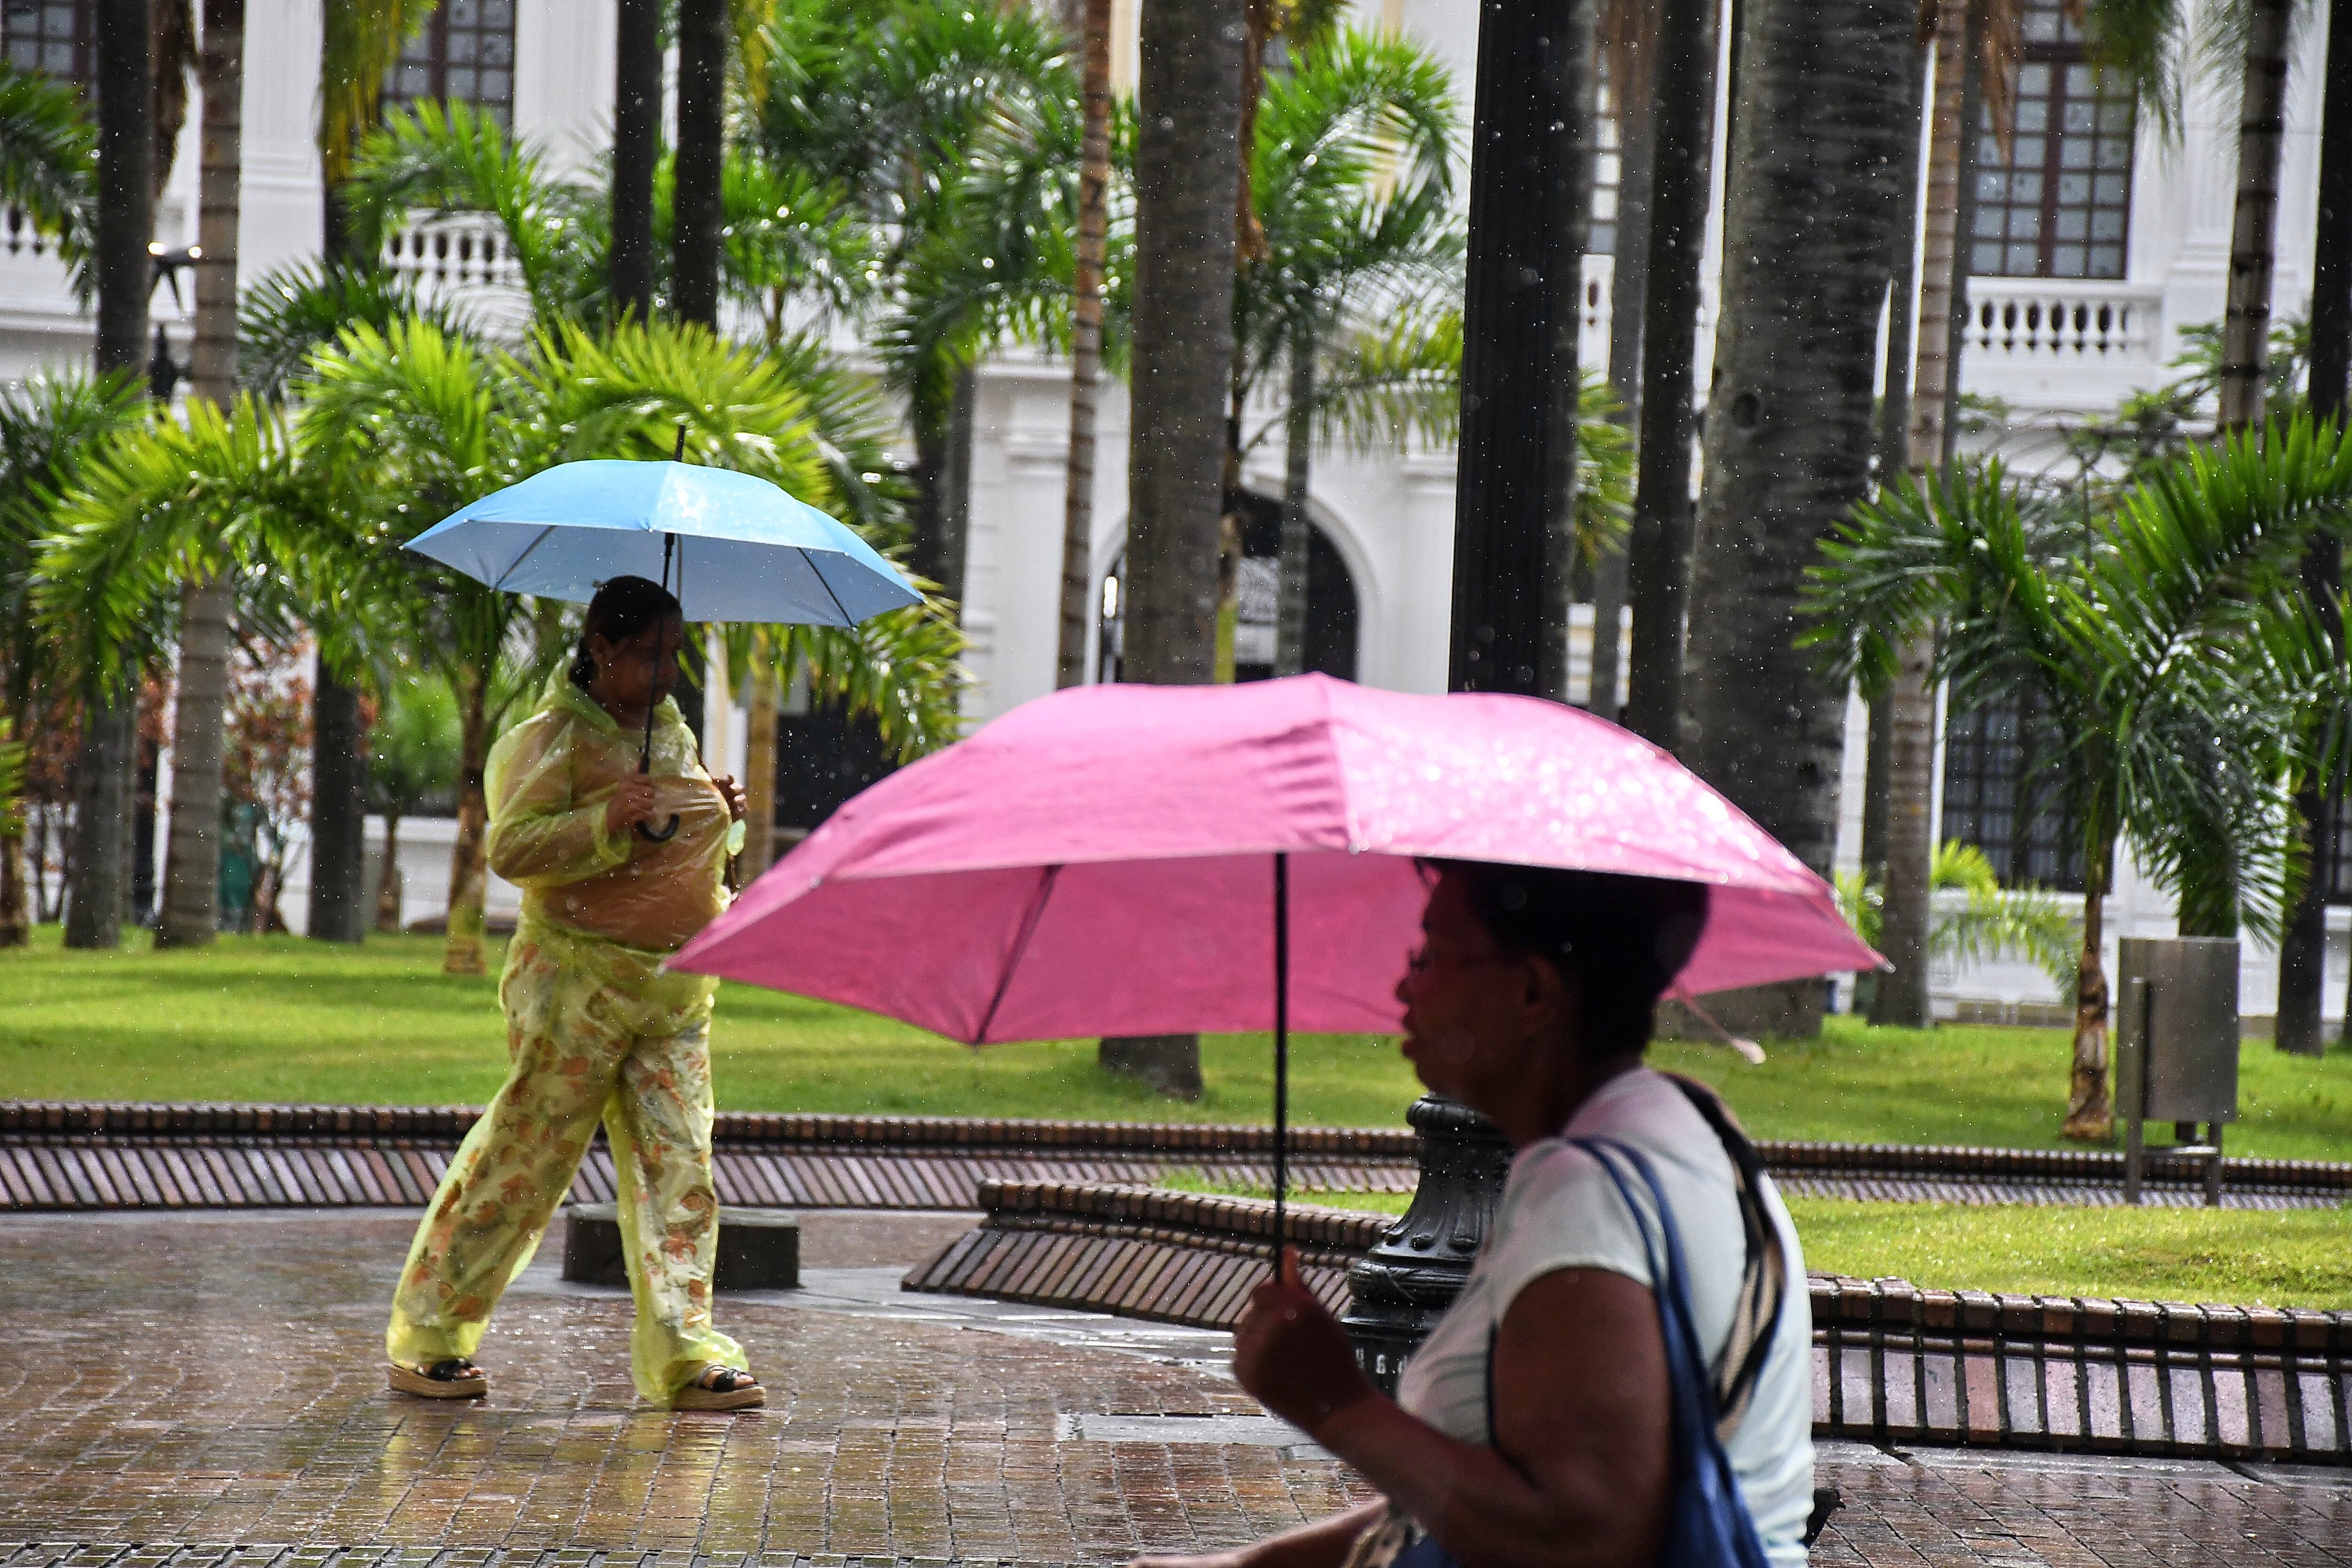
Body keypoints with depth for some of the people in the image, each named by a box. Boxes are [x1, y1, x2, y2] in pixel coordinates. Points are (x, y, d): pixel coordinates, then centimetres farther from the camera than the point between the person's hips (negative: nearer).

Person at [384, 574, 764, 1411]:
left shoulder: (671, 728, 15)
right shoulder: (553, 737, -8)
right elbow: (512, 848, -18)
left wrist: (722, 816, 7)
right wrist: (610, 819, -28)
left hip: (675, 991, 7)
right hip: (577, 981, -7)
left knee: (678, 1162, 0)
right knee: (524, 1156, -3)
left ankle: (682, 1350, 0)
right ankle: (427, 1336, 9)